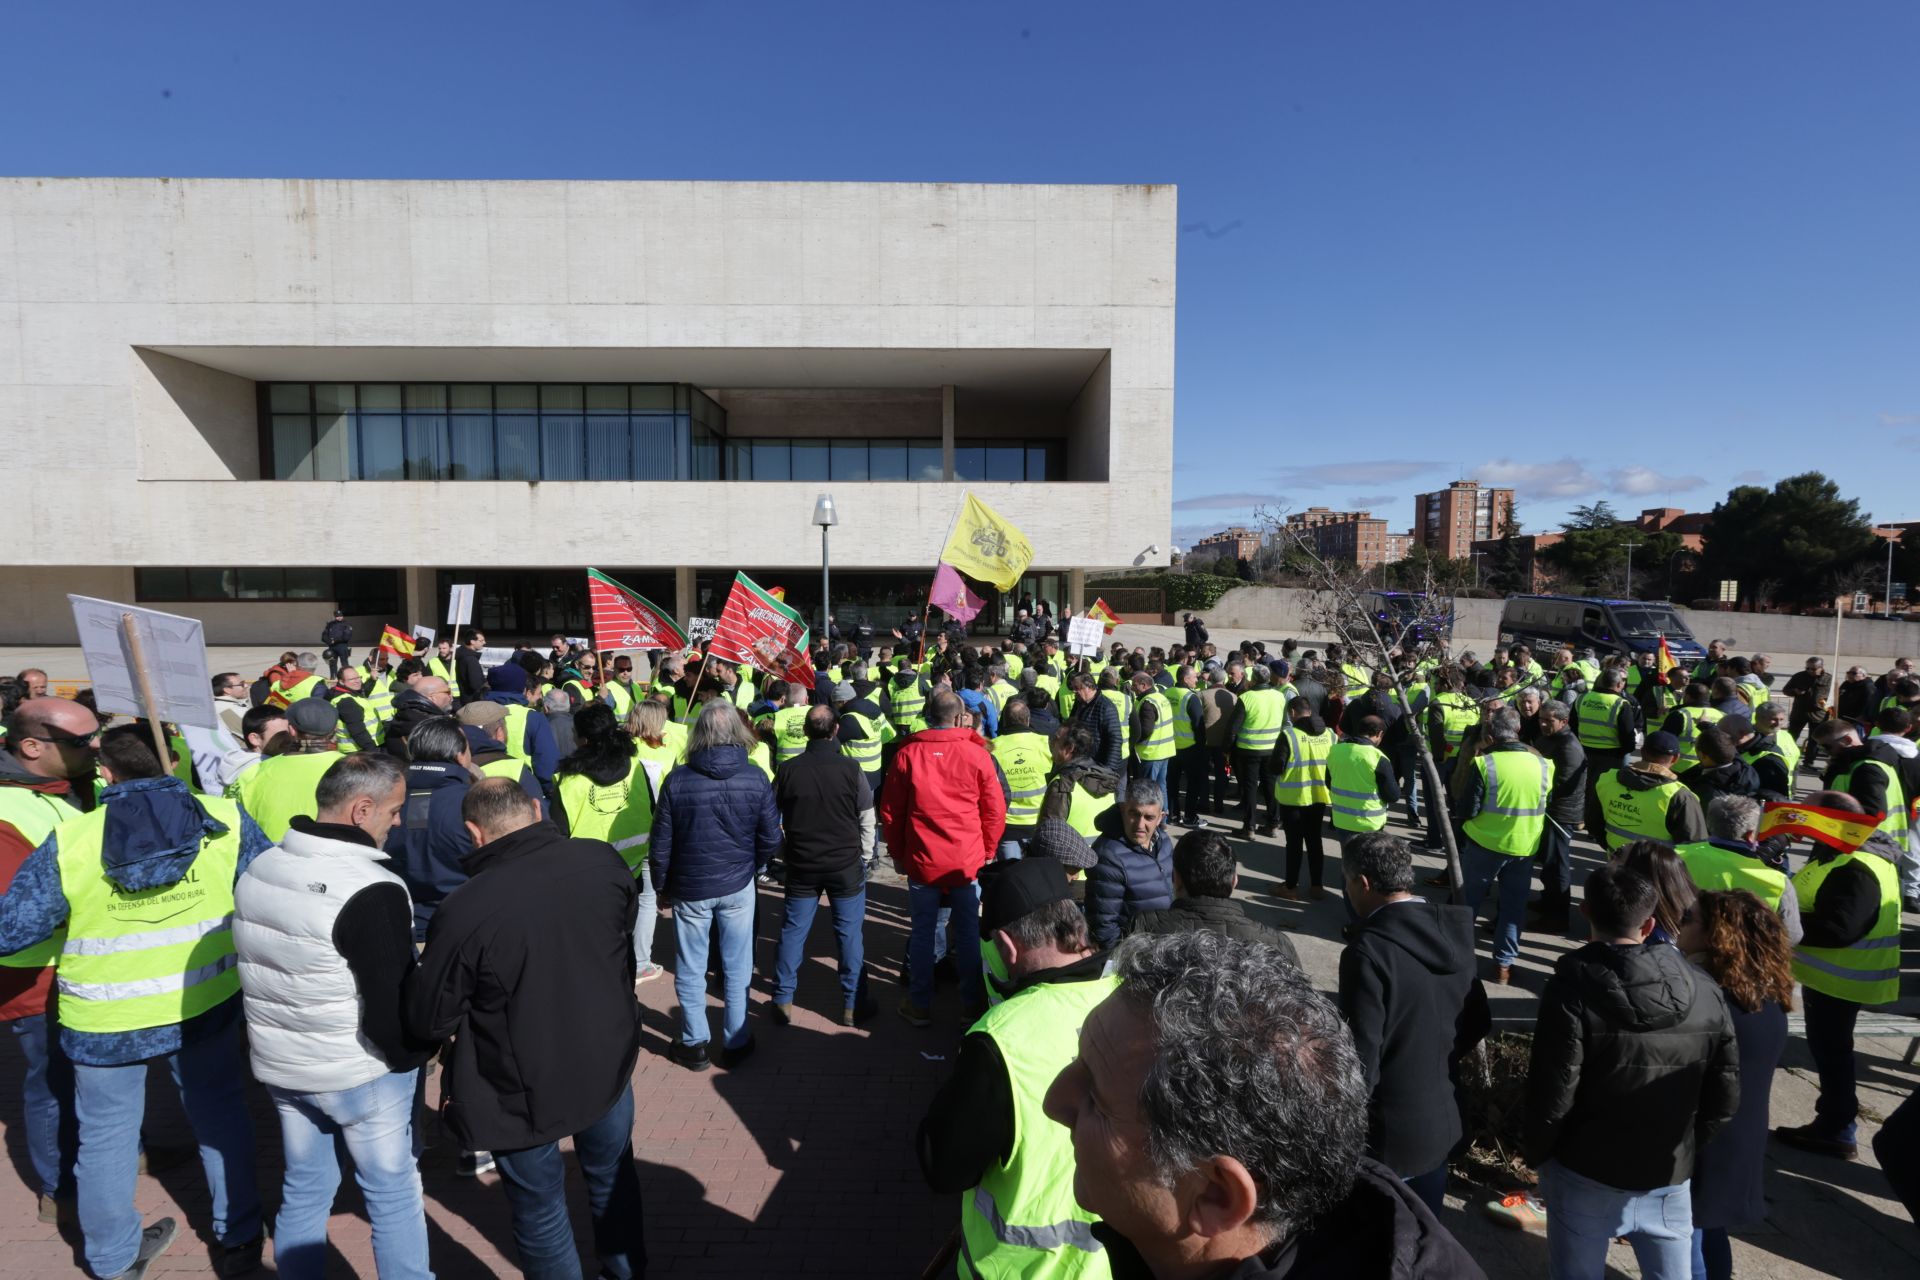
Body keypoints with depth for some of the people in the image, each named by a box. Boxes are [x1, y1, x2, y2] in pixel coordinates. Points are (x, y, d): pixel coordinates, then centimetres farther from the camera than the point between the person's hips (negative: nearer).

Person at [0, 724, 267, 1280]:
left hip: (106, 1019, 0)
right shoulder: (226, 820, -15)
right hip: (207, 1005, 1)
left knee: (106, 1136, 22)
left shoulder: (69, 841, -16)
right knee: (220, 1116, 20)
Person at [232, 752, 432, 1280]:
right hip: (363, 1072, -7)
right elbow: (393, 1010, -25)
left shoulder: (258, 870, -2)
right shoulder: (373, 892, -28)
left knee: (303, 1188, 23)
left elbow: (255, 968, 11)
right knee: (393, 1193, 12)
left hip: (279, 1064, 7)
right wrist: (415, 1055, -6)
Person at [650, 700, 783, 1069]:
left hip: (689, 888, 0)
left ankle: (694, 1044, 28)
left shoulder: (677, 779, -13)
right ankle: (735, 1042, 26)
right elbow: (771, 838, -5)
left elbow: (661, 842, -6)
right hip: (738, 886, 1)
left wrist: (661, 886, 9)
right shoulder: (755, 778, -12)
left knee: (690, 970, 15)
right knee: (736, 968, 14)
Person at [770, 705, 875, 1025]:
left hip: (801, 865, 2)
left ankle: (783, 1001, 22)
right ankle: (853, 1005, 17)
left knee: (793, 931, 13)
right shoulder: (850, 769, -13)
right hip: (847, 866, -2)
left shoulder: (787, 769, -7)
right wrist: (864, 856, 8)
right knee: (850, 933, 8)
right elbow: (867, 818, -5)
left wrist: (783, 854, 18)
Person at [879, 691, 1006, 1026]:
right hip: (969, 862, 0)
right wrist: (987, 853, 12)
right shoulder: (977, 754, -7)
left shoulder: (908, 754, -5)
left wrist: (897, 854, 13)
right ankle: (972, 1003, 24)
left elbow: (890, 811, 0)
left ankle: (919, 1005, 23)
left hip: (922, 861, 0)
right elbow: (995, 811, -2)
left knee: (923, 932, 12)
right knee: (969, 932, 12)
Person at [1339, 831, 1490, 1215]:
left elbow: (1362, 1059, -23)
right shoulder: (1454, 931, -5)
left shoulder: (1368, 950, -27)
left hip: (1387, 1134, -7)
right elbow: (1479, 1021, 7)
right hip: (1443, 1121, 7)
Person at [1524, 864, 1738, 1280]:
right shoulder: (1706, 993, -5)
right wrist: (1682, 1150, 16)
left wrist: (1537, 1156, 1)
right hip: (1670, 1178, 4)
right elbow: (1725, 1100, 1)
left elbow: (1551, 1096, -17)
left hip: (1586, 1175, -4)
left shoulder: (1573, 988, -19)